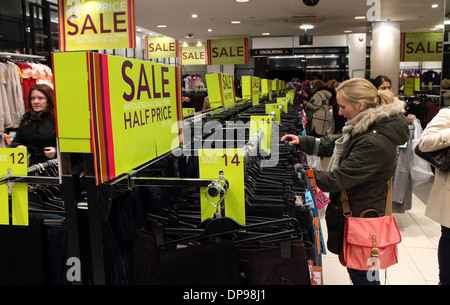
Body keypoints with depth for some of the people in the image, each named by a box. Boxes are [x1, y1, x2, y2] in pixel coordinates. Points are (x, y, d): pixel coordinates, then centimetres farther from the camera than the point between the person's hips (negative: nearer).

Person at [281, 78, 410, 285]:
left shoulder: (374, 143, -29)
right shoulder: (366, 127, 3)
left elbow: (339, 179, -27)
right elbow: (334, 145, 16)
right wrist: (302, 142, 8)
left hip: (359, 214, -9)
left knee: (359, 272, 9)